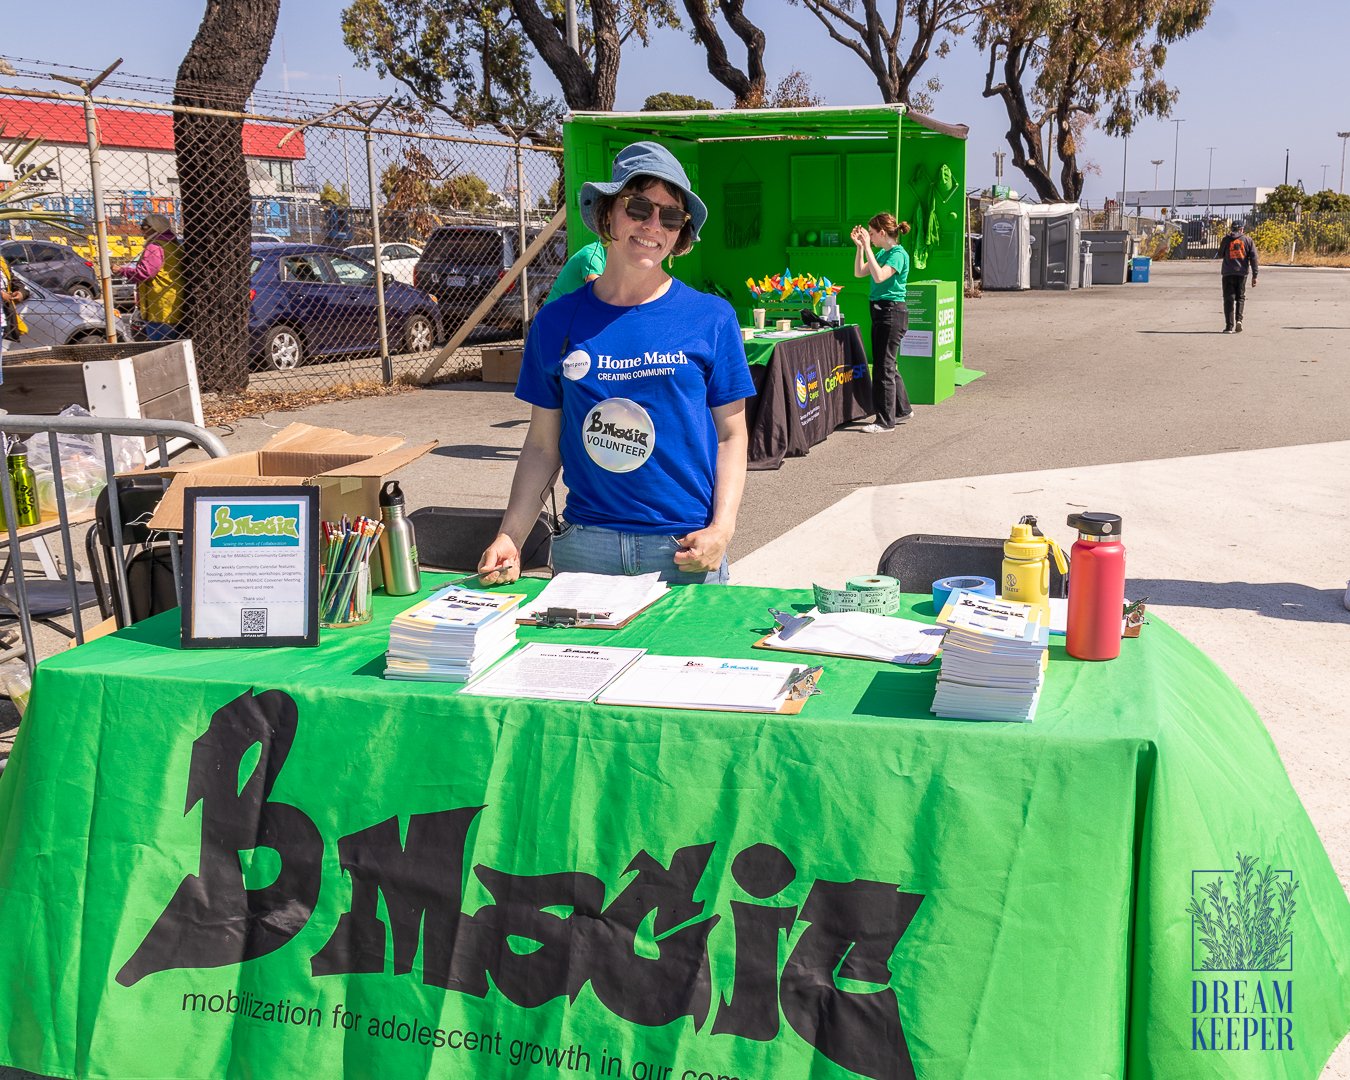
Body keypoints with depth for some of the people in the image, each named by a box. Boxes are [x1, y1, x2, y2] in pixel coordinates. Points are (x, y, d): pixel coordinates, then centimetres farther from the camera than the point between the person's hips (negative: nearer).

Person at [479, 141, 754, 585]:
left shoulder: (711, 318, -1)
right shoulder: (557, 322, 3)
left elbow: (731, 435, 3)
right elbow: (543, 444, 6)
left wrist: (722, 528, -11)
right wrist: (510, 537, -5)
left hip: (684, 551, -1)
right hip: (585, 544, 1)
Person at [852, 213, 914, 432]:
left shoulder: (898, 254, -14)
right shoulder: (881, 253, 12)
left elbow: (879, 276, -27)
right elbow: (859, 273, 15)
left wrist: (867, 247, -24)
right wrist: (859, 247, 5)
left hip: (892, 312, -9)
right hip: (879, 311, 9)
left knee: (883, 367, -6)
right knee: (886, 365, 17)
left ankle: (885, 421, 0)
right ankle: (903, 409, 31)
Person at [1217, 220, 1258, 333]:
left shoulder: (1226, 239, 4)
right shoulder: (1248, 239, 5)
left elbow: (1220, 255, 17)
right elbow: (1253, 257, 2)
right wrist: (1254, 275, 4)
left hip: (1228, 273, -1)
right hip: (1242, 273, 1)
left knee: (1229, 299, 2)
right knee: (1240, 297, 16)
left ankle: (1229, 326, -5)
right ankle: (1239, 319, -4)